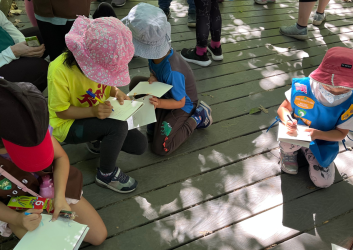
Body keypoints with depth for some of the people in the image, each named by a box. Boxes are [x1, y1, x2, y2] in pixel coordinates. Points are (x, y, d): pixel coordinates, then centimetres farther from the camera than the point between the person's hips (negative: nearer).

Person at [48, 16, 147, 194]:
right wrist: (92, 111, -35)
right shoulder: (60, 70, -29)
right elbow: (61, 111, -20)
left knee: (139, 144, -8)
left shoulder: (102, 61, -11)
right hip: (67, 125, -6)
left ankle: (97, 141, 17)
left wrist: (117, 93, -15)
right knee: (119, 126, -33)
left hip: (100, 118, 6)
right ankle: (106, 175, -8)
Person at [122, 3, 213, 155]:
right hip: (166, 93, 7)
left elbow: (180, 102, -26)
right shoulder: (156, 54, -18)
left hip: (182, 105, -7)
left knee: (160, 149, -9)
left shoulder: (171, 71, -38)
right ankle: (156, 117, 4)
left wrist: (159, 103, -44)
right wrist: (152, 79, -22)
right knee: (136, 82, -10)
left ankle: (197, 118, 1)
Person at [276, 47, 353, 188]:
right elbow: (283, 108, -14)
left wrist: (317, 134, -35)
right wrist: (288, 122, -39)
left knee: (323, 182, -5)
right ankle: (288, 152, 3)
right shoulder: (301, 88, -26)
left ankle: (306, 150, 23)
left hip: (323, 141, 2)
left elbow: (341, 133, -14)